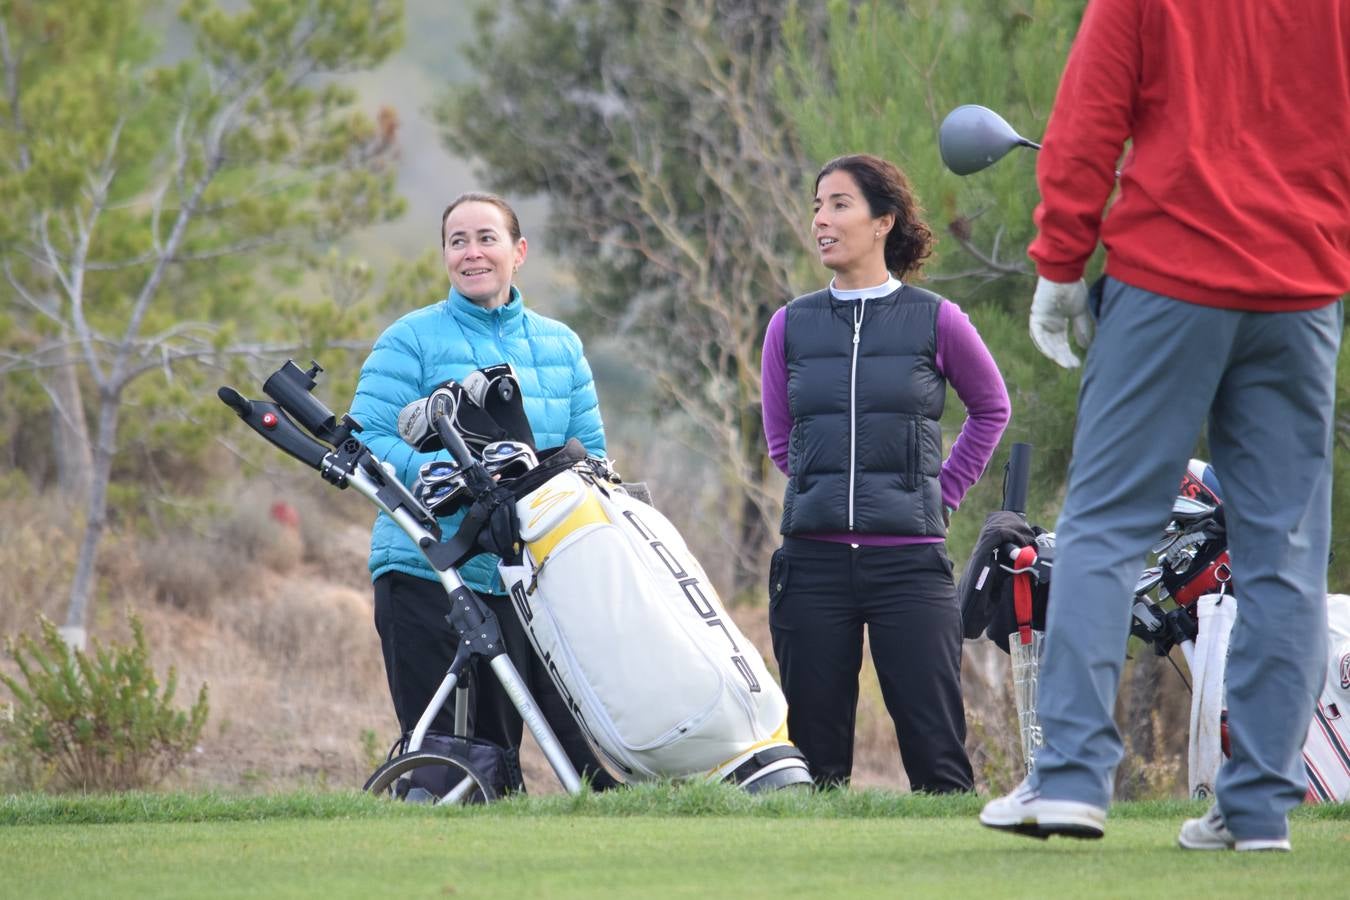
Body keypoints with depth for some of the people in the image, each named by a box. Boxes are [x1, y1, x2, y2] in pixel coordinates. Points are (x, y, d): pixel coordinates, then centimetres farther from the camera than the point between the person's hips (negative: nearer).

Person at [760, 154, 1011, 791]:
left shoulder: (935, 321, 2)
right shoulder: (790, 326, 8)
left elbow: (991, 408, 18)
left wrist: (943, 491, 11)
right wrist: (833, 489, 13)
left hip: (910, 560, -2)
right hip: (814, 562, 2)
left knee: (936, 759, -6)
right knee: (815, 757, 4)